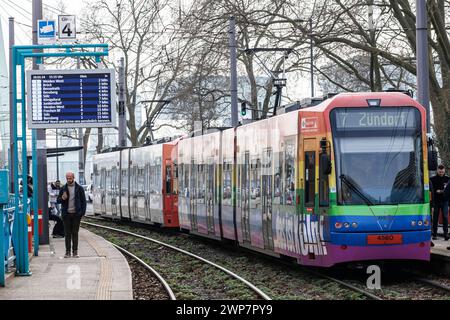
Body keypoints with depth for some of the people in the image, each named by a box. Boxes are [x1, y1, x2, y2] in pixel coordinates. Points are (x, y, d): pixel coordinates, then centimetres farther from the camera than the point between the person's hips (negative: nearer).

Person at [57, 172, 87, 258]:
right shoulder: (63, 188, 8)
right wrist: (62, 198, -11)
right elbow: (58, 200, 12)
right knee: (67, 233, 2)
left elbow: (83, 201, 5)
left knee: (75, 233, 2)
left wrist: (82, 212, -6)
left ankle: (75, 251, 6)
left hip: (76, 214, -1)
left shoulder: (79, 188, 4)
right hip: (66, 214, 1)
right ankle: (67, 252, 4)